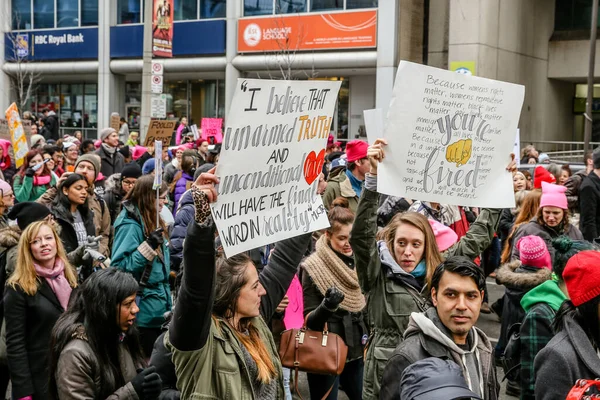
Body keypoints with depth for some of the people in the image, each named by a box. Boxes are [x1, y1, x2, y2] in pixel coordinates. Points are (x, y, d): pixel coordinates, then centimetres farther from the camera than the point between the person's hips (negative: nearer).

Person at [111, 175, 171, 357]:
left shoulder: (152, 222, 10)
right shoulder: (130, 225, -16)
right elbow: (120, 267, -22)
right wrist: (149, 245, -28)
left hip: (159, 309, 9)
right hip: (144, 313, -9)